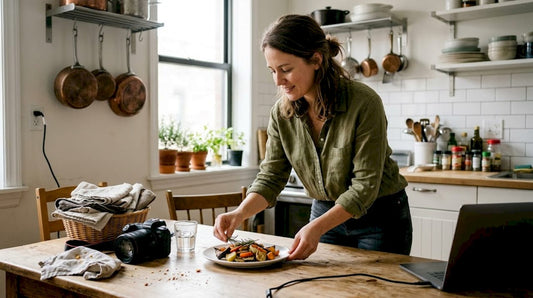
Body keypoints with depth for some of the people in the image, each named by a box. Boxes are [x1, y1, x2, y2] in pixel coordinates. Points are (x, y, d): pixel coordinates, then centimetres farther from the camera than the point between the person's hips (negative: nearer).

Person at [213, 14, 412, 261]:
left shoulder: (364, 103, -26)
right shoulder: (281, 112, -10)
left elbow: (365, 185, -25)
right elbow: (271, 176, -7)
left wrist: (316, 227, -34)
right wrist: (240, 213, -24)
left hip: (380, 219, -4)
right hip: (325, 214, 4)